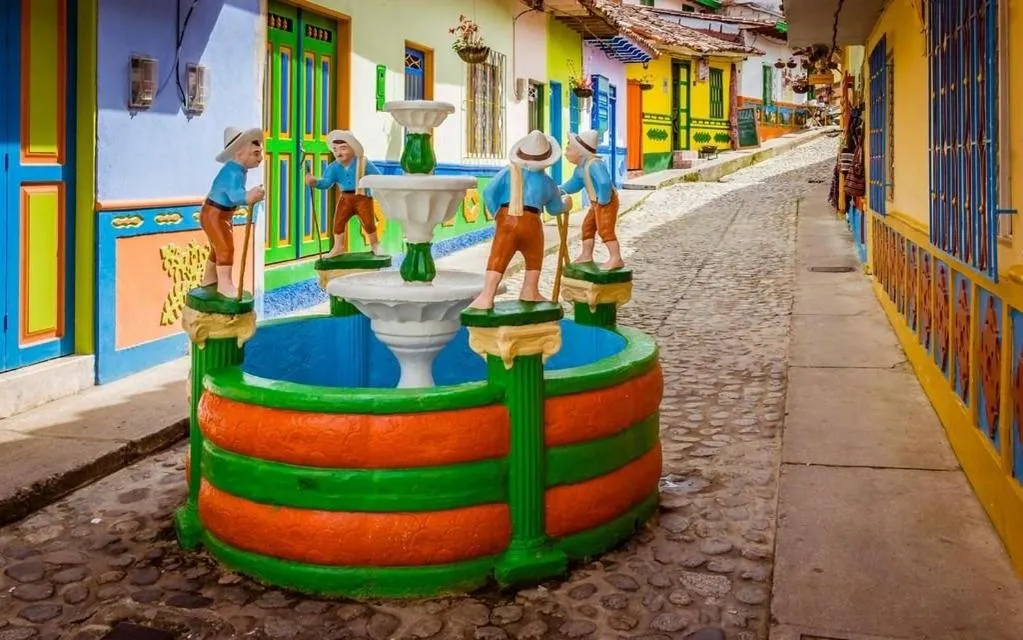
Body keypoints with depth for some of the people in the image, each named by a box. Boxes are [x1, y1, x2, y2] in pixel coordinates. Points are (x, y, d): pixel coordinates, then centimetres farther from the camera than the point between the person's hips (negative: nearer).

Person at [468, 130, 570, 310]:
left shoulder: (509, 172, 10)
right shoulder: (547, 182, 15)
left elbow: (489, 193, 0)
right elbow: (555, 208, 31)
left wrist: (496, 213, 13)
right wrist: (565, 203, 54)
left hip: (506, 220, 0)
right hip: (530, 222, 1)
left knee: (497, 259, -7)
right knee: (534, 260, 24)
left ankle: (487, 297, -19)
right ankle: (529, 292, 28)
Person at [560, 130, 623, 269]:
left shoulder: (594, 164, -26)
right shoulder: (580, 168, 8)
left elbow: (604, 182, -38)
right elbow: (574, 184, 20)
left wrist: (603, 200, -28)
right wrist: (561, 190, 5)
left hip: (607, 202, -11)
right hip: (596, 203, 11)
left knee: (605, 229, -14)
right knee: (587, 226, 17)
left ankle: (616, 259, -13)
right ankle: (586, 255, 28)